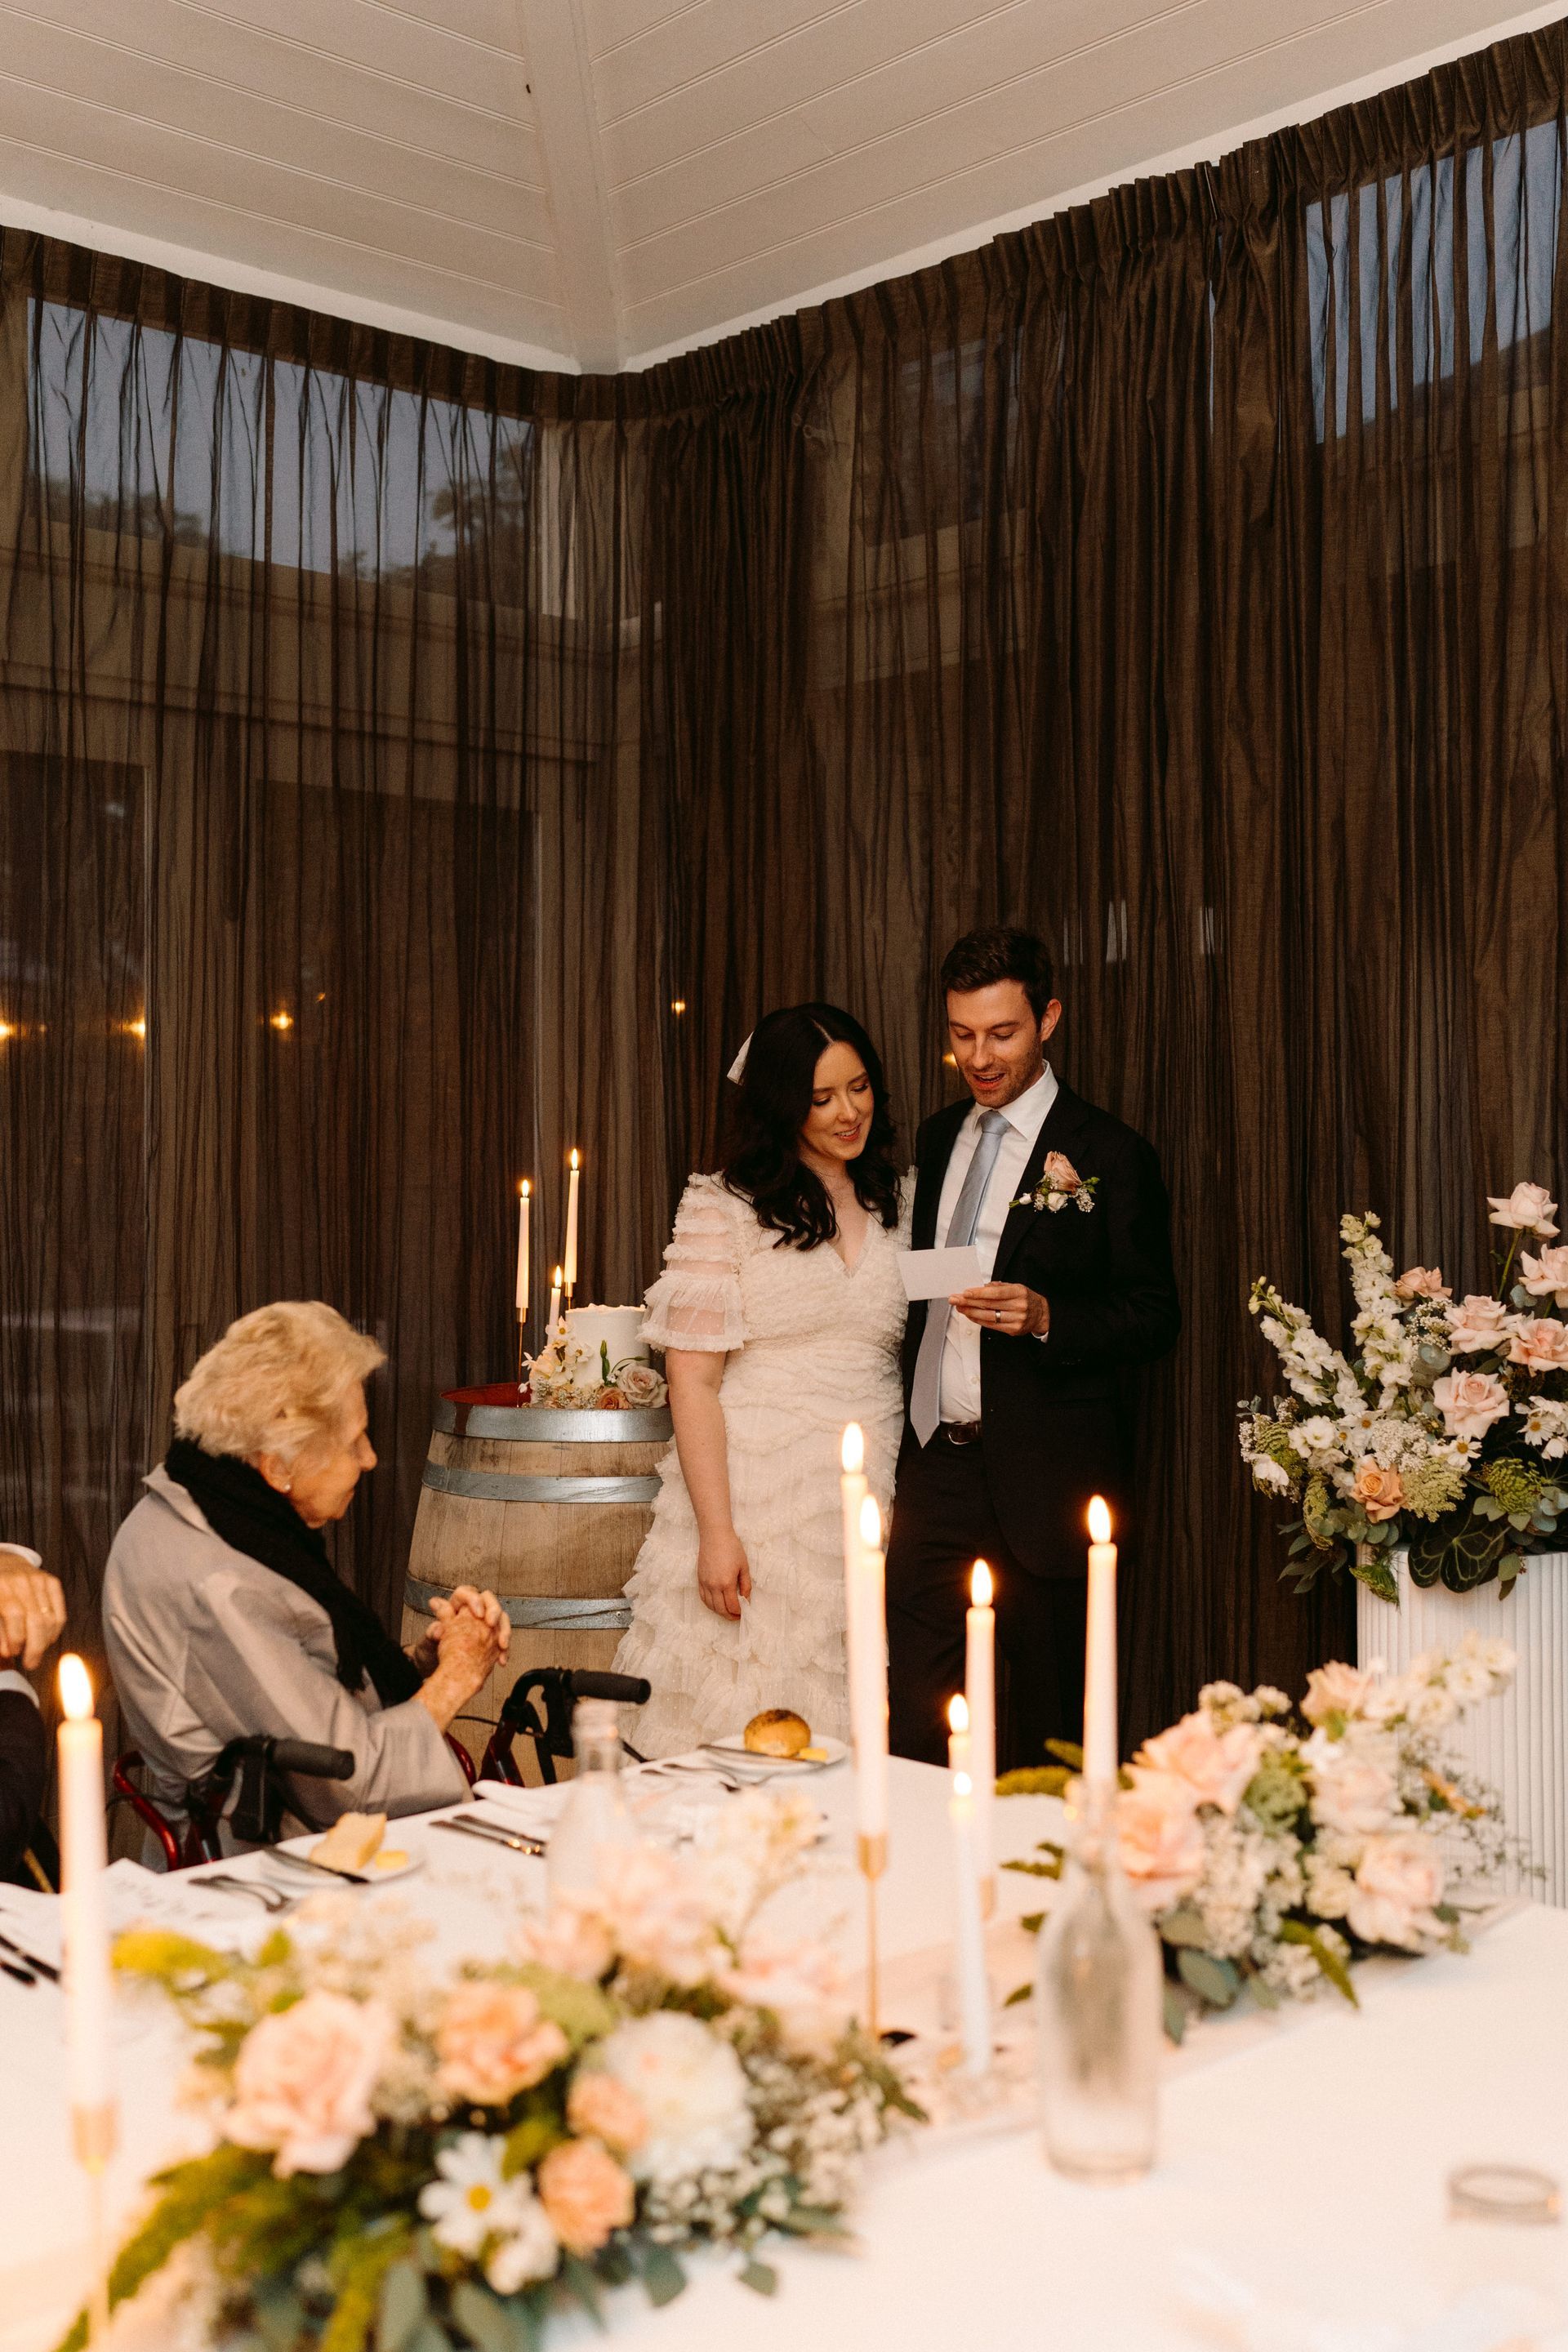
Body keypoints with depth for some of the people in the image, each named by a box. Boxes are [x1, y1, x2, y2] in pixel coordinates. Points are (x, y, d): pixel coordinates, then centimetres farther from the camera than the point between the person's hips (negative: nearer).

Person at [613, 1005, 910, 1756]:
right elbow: (693, 1382, -5)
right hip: (756, 1501, -3)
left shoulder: (895, 1202, 12)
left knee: (855, 1737, 3)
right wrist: (716, 1533, -12)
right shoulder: (722, 1208, -2)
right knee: (743, 1733, -3)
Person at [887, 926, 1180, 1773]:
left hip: (1043, 1481, -5)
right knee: (911, 1724, 1)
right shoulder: (937, 1138, 14)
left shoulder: (1107, 1154, -5)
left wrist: (1045, 1317, -22)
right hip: (934, 1465, 5)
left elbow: (1154, 1319, -5)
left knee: (1047, 1739, 6)